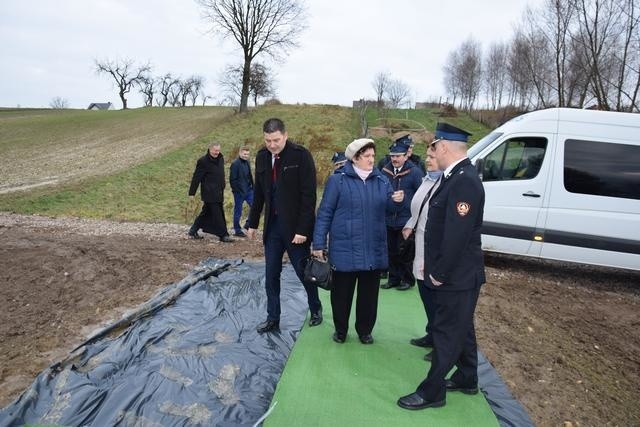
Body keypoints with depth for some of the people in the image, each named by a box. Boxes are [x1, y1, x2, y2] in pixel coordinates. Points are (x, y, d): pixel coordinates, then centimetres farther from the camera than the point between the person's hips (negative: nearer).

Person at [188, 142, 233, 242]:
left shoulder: (221, 158, 11)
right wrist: (192, 193, -10)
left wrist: (222, 187, 20)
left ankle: (193, 231, 27)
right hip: (209, 193, -8)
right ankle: (223, 235, 2)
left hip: (218, 193, 8)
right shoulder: (203, 161, -11)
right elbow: (196, 178, -10)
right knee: (217, 215, -5)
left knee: (207, 212, 15)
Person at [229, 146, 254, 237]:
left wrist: (252, 187, 10)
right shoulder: (235, 164, -13)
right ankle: (237, 231, 15)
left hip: (248, 190, 7)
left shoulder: (247, 163, 10)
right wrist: (237, 191, -17)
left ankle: (248, 224, 16)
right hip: (239, 192, -7)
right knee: (238, 212, 4)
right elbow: (232, 180, -15)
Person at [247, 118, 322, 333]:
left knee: (304, 271, 9)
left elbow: (308, 195, -16)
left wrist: (303, 229, -20)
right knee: (271, 275, 9)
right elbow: (259, 193, 13)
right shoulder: (262, 157, 5)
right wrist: (253, 223, 14)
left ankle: (316, 310, 32)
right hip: (272, 226, 5)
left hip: (295, 227, -5)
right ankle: (273, 318, 22)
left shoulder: (301, 155, -13)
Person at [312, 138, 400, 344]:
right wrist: (319, 244, -7)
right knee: (342, 293, 9)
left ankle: (365, 330, 31)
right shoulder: (337, 180, -6)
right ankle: (340, 330, 29)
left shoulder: (381, 180, 6)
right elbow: (325, 213, -5)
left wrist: (396, 200, -10)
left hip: (373, 250, 3)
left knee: (369, 293, 13)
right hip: (345, 249, -3)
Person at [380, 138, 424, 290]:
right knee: (391, 251, 13)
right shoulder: (385, 171, 5)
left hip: (406, 220, -5)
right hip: (389, 220, 5)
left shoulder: (414, 172, -8)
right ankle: (394, 278, 26)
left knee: (405, 252, 5)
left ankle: (408, 279, 20)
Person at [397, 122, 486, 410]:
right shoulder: (457, 176, 7)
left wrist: (439, 274, -18)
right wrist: (434, 266, 13)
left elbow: (457, 235, -27)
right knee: (461, 327, 22)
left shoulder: (464, 181, -24)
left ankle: (432, 392, 18)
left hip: (457, 277, -9)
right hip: (455, 274, 9)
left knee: (447, 333, 4)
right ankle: (466, 379, 39)